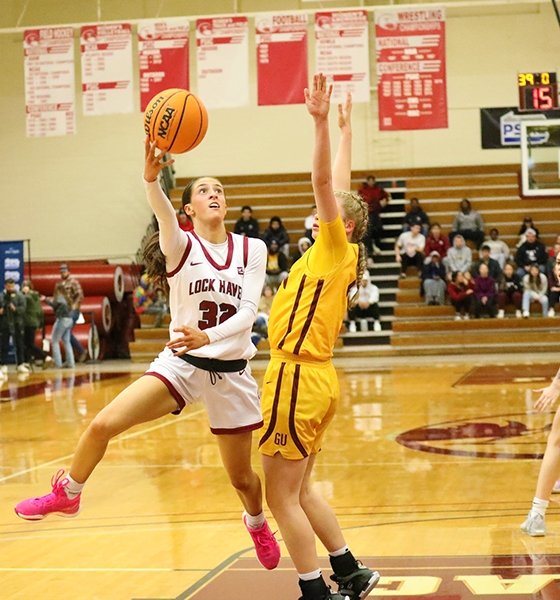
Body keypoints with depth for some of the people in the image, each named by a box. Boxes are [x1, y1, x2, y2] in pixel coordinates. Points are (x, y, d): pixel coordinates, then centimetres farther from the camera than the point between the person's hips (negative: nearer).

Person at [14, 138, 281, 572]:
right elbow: (164, 213, -30)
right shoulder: (180, 246, -7)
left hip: (231, 371, 1)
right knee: (102, 425, -19)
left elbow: (249, 310, -14)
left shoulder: (252, 250, -2)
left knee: (241, 476, 11)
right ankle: (68, 495, 9)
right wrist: (151, 179, -53)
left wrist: (208, 336, -33)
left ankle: (257, 524, 47)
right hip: (180, 362, -1)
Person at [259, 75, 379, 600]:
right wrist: (343, 129, 28)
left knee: (281, 496, -3)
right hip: (314, 378, 9)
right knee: (298, 491, 17)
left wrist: (322, 123, -26)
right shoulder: (333, 255, 12)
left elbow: (324, 181, -20)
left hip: (298, 378, -9)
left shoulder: (335, 251, -8)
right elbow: (337, 187, 21)